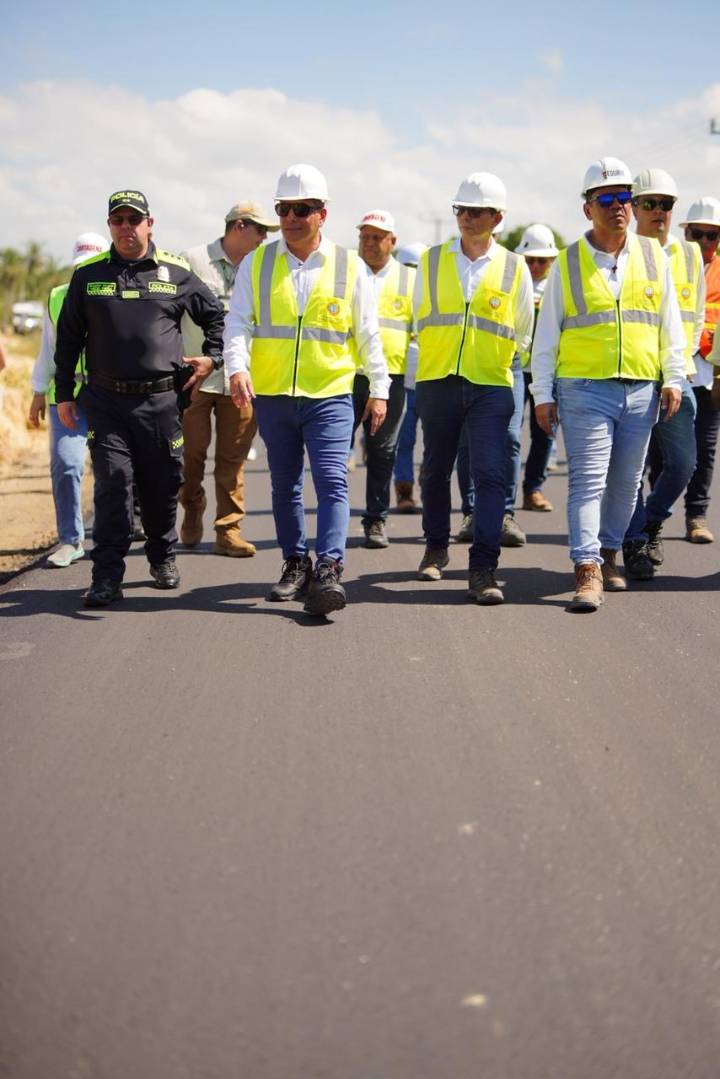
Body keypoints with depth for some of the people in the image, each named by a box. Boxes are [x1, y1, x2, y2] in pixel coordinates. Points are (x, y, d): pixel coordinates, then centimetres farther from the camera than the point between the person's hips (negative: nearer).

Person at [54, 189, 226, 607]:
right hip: (106, 401, 0)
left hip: (161, 400, 1)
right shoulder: (88, 276, 7)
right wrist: (64, 394, 9)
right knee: (113, 485, -7)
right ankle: (107, 577, -6)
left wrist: (212, 358, 8)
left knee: (163, 485, 10)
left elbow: (217, 315, 18)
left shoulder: (176, 274, 5)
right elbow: (69, 338, 12)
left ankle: (163, 558, 31)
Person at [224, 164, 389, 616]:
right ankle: (296, 564, 25)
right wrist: (237, 367, -18)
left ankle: (329, 570, -18)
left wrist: (379, 388, 7)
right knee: (284, 486, 12)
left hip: (330, 395, -2)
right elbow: (238, 323, 1)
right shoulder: (256, 264, 6)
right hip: (272, 395, 2)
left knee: (332, 480, -14)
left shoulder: (350, 266, 4)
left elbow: (368, 333, 9)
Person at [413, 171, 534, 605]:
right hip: (437, 383, 2)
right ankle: (436, 549, 31)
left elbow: (522, 334, 15)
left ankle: (483, 569, -10)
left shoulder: (515, 269, 3)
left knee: (490, 475, -11)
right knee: (436, 471, 11)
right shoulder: (432, 261, 6)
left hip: (491, 386, -2)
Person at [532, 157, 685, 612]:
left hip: (641, 389, 3)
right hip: (584, 387, -3)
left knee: (626, 481, 10)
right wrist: (543, 394, 1)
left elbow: (670, 323, 12)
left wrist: (674, 378, 6)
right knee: (588, 480, -9)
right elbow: (546, 335, 5)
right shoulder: (567, 264, 3)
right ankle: (588, 571, -10)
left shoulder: (653, 256, 9)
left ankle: (609, 552, 26)